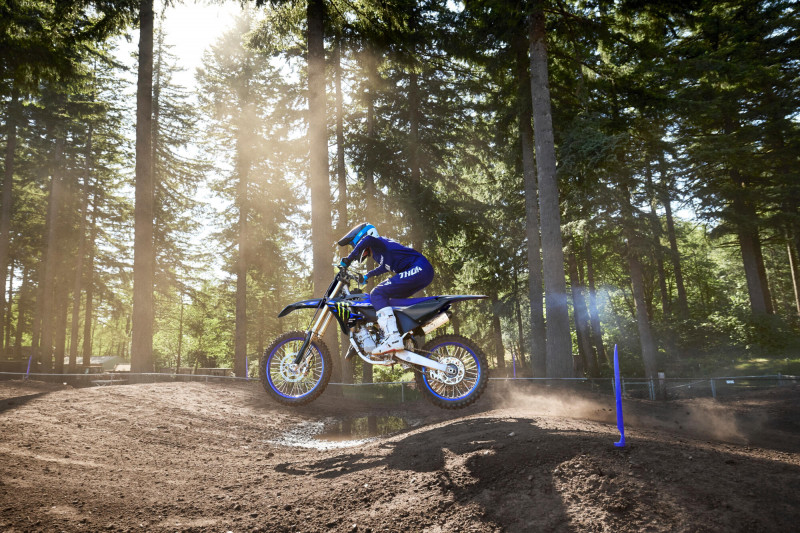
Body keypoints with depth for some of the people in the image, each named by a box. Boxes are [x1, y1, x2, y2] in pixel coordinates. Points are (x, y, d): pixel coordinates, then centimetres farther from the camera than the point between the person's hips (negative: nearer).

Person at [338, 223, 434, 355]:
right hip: (424, 272, 10)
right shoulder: (377, 252, 26)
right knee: (386, 298, 19)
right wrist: (367, 276, 56)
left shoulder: (379, 243, -3)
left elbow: (368, 239, -29)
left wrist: (348, 259, -22)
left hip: (419, 269, -10)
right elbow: (385, 267, 48)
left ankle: (393, 339, -29)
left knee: (377, 294, -16)